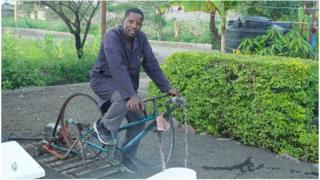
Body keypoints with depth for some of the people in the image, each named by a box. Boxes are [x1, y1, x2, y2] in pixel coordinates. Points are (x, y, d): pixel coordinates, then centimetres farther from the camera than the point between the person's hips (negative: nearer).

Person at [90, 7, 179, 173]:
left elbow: (151, 64, -6)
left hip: (126, 83, 7)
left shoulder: (141, 38, -7)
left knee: (139, 120, -2)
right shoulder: (112, 37, -26)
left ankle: (127, 157, 17)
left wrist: (167, 88, -15)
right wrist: (131, 95, -48)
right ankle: (103, 126, -8)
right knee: (124, 100, -36)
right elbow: (117, 68, -39)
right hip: (104, 80, -6)